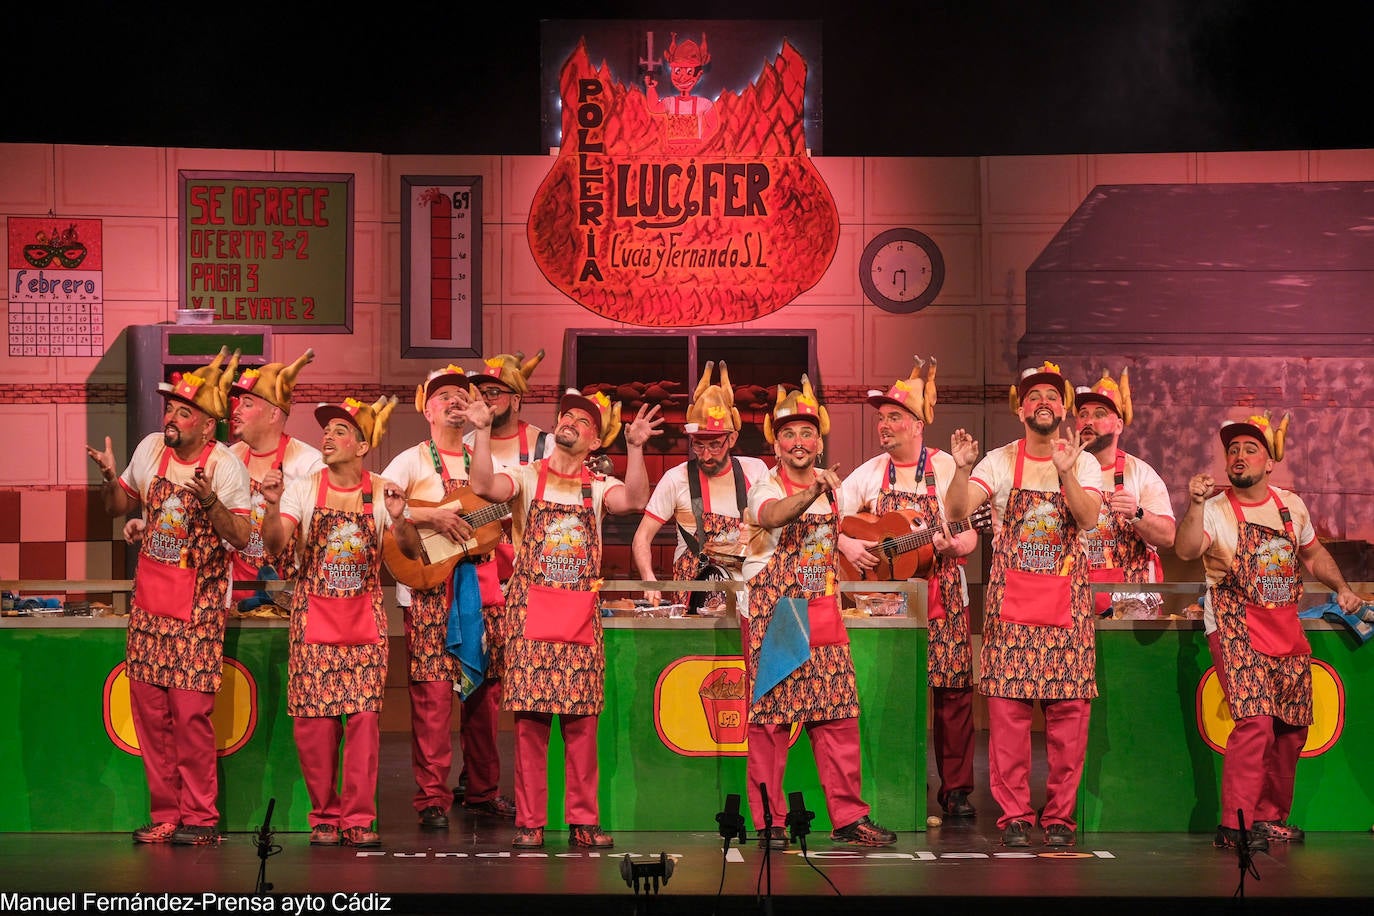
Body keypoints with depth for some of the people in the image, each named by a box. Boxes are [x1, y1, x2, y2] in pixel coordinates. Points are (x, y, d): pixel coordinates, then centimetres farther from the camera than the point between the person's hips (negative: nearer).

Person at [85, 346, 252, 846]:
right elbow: (119, 505, 17)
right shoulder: (151, 449, 6)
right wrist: (109, 476, -3)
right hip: (149, 603, 5)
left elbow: (241, 537, -16)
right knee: (149, 711, 5)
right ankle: (166, 813, 15)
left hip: (198, 608, -5)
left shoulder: (226, 466, -9)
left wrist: (210, 500, -31)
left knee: (191, 714, -7)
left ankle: (201, 817, 4)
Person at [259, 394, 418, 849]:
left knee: (364, 717, -5)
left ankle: (358, 819, 2)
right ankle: (324, 817, 10)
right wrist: (273, 504, -29)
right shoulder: (304, 488, -1)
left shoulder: (381, 491, 1)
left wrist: (399, 519, -22)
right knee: (314, 721, -3)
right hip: (314, 617, 0)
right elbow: (274, 543, -12)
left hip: (365, 618, 0)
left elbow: (411, 552, -3)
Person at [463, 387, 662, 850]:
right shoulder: (526, 477, 6)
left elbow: (634, 499, -12)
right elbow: (484, 486, -14)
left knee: (582, 720, 3)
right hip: (531, 612, -2)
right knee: (530, 717, -2)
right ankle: (530, 822, 4)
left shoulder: (598, 486, 9)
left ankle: (583, 821, 11)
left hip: (580, 616, 2)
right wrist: (483, 431, -21)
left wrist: (635, 447, -21)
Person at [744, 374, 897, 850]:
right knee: (770, 721, -3)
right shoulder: (766, 488, -6)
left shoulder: (832, 485, 12)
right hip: (774, 617, -5)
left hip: (823, 616, 5)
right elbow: (774, 514, -33)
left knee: (838, 720, 3)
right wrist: (812, 492, -48)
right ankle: (768, 821, 5)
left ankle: (849, 817, 9)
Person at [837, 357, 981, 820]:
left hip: (942, 597, -1)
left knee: (953, 692, -4)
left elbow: (970, 534, 2)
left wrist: (954, 546, -19)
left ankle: (955, 790, 3)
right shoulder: (869, 473, 7)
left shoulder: (947, 468, 1)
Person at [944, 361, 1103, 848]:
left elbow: (1088, 519, -11)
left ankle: (1060, 814, 9)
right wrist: (962, 469, -26)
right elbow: (957, 510, -9)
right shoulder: (999, 462, 4)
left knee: (1069, 707, 0)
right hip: (1010, 598, -1)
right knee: (1007, 706, -4)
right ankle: (1014, 814, 4)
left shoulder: (1084, 463, 6)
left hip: (1068, 598, 1)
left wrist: (1065, 473, -25)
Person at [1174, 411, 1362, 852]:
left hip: (1287, 632, 6)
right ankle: (1234, 825, -14)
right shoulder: (1215, 508, -6)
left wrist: (1341, 588, 13)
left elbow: (1313, 553, 26)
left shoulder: (1291, 505, 10)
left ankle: (1270, 817, 25)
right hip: (1237, 632, -6)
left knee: (1291, 730, 10)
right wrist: (1194, 504, -38)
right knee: (1255, 722, -20)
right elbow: (1186, 550, -25)